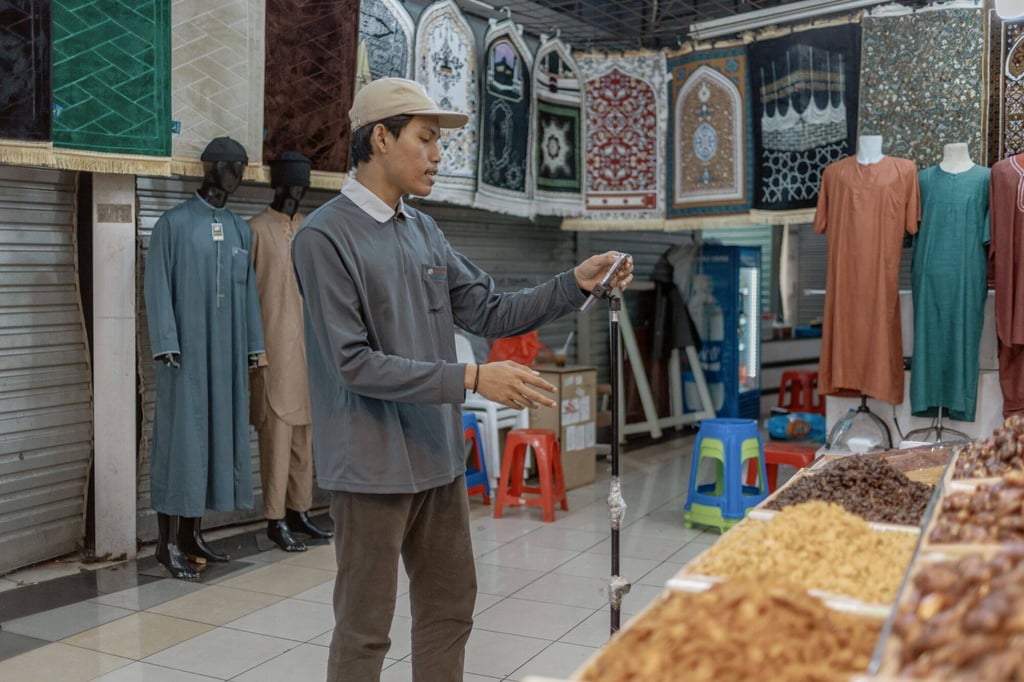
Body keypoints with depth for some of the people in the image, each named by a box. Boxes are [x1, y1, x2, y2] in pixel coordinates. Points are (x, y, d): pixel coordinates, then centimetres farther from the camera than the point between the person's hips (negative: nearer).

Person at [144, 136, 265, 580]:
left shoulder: (240, 229, 12)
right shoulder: (173, 223, -3)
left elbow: (248, 290, 12)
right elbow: (157, 288, -7)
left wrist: (253, 345, 8)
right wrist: (166, 344, -14)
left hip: (227, 352, 6)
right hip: (187, 350, -5)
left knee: (217, 435, 7)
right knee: (181, 436, -4)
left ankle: (190, 533, 17)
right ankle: (168, 542, 3)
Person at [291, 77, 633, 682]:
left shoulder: (425, 231, 8)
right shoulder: (324, 238, -14)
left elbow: (490, 313, 9)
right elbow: (354, 363, -20)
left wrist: (576, 284, -4)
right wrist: (471, 379, -23)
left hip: (438, 456, 7)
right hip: (373, 465, -7)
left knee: (450, 609, 18)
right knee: (365, 629, 7)